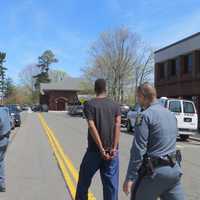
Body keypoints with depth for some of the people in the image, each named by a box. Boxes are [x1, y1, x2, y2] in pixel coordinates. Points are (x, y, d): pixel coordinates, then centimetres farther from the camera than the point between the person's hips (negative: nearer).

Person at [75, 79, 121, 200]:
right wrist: (114, 148, -15)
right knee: (111, 184, 8)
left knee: (84, 180, 18)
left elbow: (92, 127, -14)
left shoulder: (89, 105, -3)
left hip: (94, 150, -2)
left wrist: (101, 149, -14)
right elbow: (117, 126, -10)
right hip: (111, 151, 2)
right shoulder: (116, 105, 4)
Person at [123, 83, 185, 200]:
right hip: (174, 169, 7)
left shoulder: (145, 116, -12)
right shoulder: (171, 115, 12)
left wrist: (130, 177, -13)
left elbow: (138, 149, -16)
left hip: (155, 171, -7)